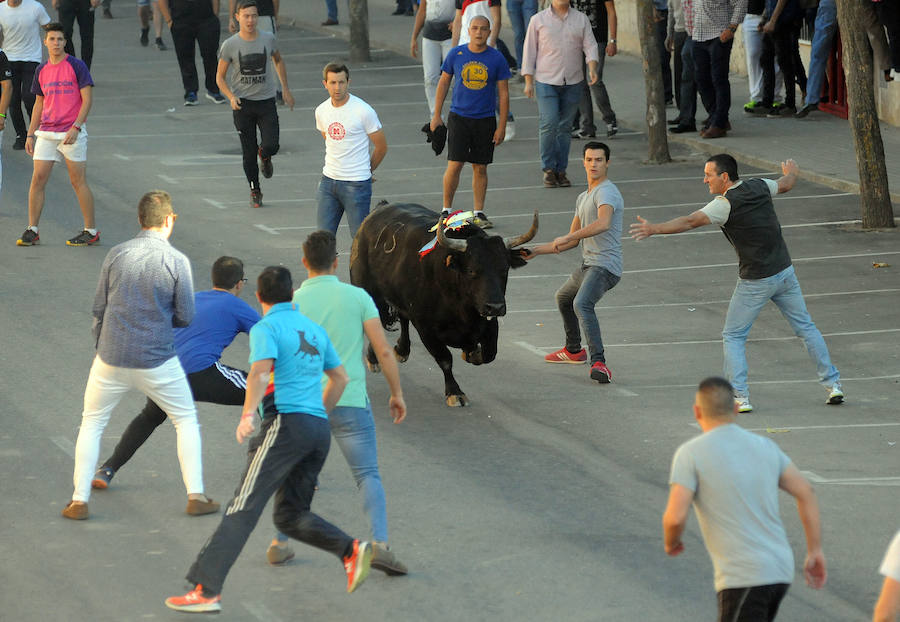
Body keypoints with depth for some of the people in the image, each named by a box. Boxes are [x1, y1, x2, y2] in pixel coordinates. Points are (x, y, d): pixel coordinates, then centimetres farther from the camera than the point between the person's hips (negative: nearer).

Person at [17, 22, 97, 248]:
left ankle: (91, 231, 4)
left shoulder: (76, 66, -5)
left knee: (78, 181, -3)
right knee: (38, 179, -1)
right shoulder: (41, 70, 11)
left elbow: (87, 98, -7)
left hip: (72, 133, -5)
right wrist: (30, 134, 14)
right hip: (46, 133, 5)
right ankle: (32, 231, 5)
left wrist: (75, 128, -16)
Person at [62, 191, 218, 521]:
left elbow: (99, 308, 5)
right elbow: (185, 317, -5)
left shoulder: (116, 255, -3)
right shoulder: (177, 261, -10)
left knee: (91, 423, 17)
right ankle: (195, 496, 13)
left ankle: (79, 500, 11)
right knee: (186, 420, 18)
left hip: (111, 357, 2)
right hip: (157, 362, -2)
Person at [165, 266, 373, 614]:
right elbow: (340, 378, 30)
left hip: (285, 421, -7)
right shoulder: (314, 329, 21)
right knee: (290, 515, 14)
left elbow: (261, 371, -20)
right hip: (319, 430, 7)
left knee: (243, 508, -10)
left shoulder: (266, 328, -1)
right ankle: (351, 551, -8)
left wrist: (247, 415, -29)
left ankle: (207, 589, -15)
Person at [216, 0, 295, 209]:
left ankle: (264, 155, 24)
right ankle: (255, 191, 19)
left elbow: (278, 61, 18)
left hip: (266, 101, 1)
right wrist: (231, 97, -18)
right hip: (242, 104, -1)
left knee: (271, 146, -13)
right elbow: (220, 77, -1)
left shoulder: (268, 39, -2)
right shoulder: (230, 45, -8)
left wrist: (286, 90, 18)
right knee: (248, 153, 1)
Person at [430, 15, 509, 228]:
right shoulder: (456, 54, 0)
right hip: (459, 117, -1)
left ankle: (479, 214, 14)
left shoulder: (497, 59, -2)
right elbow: (443, 83, 9)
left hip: (485, 120, 1)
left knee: (480, 168, 6)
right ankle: (446, 210, 6)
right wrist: (436, 115, 6)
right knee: (454, 165, -6)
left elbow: (503, 93, 2)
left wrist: (502, 126, -2)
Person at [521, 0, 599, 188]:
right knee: (549, 124, -13)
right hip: (546, 82, -2)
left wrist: (593, 68, -19)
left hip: (573, 82, 2)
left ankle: (561, 171, 12)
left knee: (565, 127, 5)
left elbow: (590, 46, 0)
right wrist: (528, 81, -1)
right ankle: (549, 170, -2)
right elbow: (530, 51, 4)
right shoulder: (538, 20, 2)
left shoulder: (581, 19, 7)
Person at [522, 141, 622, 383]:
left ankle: (599, 362, -44)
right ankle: (573, 350, 49)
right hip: (588, 265, 11)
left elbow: (603, 223, -34)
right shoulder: (583, 198, 19)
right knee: (563, 297, 32)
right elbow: (573, 241, 25)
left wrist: (567, 237, -34)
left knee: (582, 304, -33)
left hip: (605, 266, -11)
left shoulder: (606, 192, -13)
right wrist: (536, 251, 22)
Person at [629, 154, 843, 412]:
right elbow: (785, 185, 24)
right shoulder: (759, 187, 2)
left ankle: (740, 397, -4)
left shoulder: (726, 204, -17)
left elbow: (690, 221, -29)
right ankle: (833, 384, 18)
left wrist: (655, 229, -34)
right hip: (784, 270, 6)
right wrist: (792, 173, 47)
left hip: (755, 282, -6)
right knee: (806, 328, 16)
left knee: (733, 337, 6)